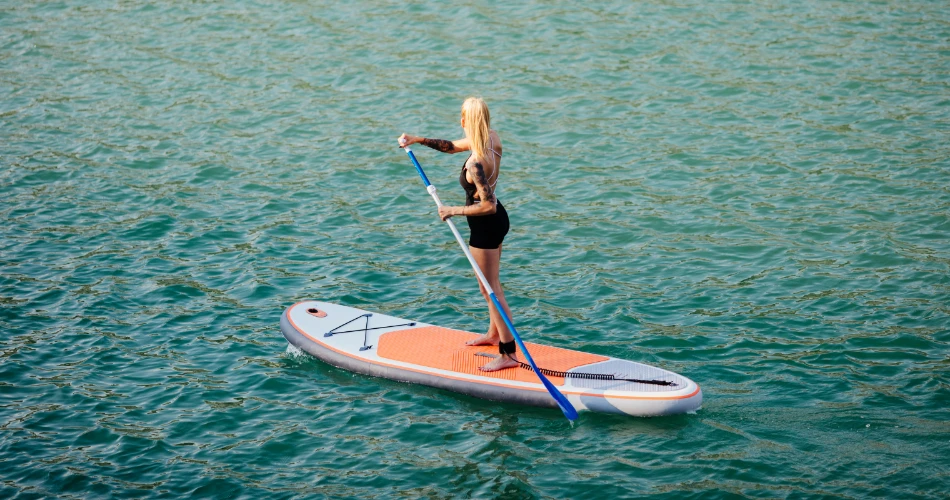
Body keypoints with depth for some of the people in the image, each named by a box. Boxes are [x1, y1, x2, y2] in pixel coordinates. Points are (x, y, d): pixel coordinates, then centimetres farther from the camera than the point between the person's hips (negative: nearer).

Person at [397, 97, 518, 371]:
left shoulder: (475, 163, -32)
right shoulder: (492, 138, -5)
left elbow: (488, 205, -31)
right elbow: (452, 146, 10)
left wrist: (453, 211, -20)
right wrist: (419, 140, 2)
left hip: (485, 226, -9)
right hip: (498, 219, 9)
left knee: (490, 288, 2)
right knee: (491, 283, 25)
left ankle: (508, 354, 9)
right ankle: (494, 333, 42)